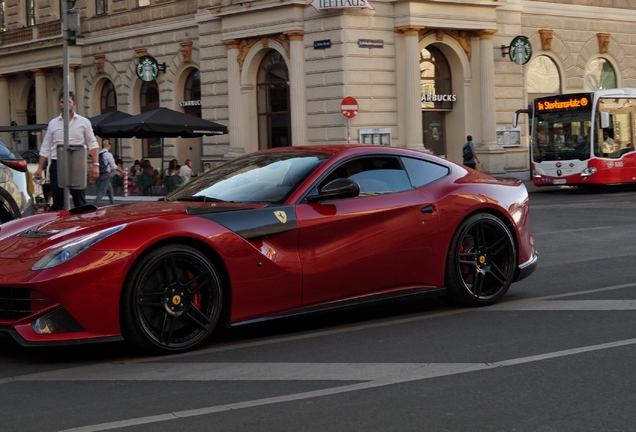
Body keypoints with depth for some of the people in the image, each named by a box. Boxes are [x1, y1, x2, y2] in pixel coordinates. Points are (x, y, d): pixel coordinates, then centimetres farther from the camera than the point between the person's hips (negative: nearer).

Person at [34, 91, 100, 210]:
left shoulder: (84, 122, 5)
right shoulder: (53, 123, 11)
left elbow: (92, 144, 4)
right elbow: (45, 148, 12)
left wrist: (95, 165, -7)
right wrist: (40, 168, 6)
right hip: (57, 165, 2)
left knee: (80, 202, 0)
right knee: (57, 202, 4)